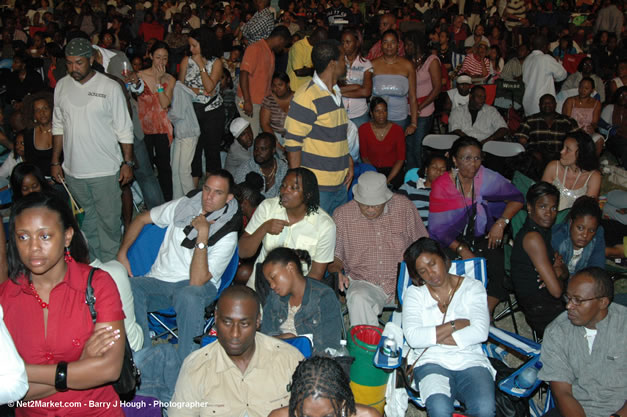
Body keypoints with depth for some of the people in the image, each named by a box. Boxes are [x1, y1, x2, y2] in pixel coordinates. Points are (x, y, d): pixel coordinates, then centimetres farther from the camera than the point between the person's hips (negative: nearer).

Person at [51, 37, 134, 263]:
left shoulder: (110, 87, -7)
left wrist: (128, 162, -6)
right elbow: (58, 126, 12)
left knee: (109, 221, 3)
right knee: (86, 222, 15)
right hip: (73, 170, 4)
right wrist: (55, 161, 10)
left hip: (106, 170, -4)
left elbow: (124, 130, -3)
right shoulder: (62, 86, 5)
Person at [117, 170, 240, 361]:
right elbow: (142, 218, 15)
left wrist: (203, 234, -25)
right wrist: (122, 254, 4)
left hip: (199, 285, -3)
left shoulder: (227, 236, -11)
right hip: (159, 279, 3)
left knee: (189, 296, -41)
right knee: (128, 288, -31)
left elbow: (197, 280, -21)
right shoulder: (183, 206, 3)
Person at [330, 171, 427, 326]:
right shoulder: (343, 214, -2)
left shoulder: (404, 206, 0)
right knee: (358, 300, -35)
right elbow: (335, 254, 8)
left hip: (403, 281, 1)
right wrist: (337, 271, -13)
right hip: (362, 283, 0)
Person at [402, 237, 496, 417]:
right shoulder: (414, 293, 10)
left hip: (470, 361, 1)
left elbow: (480, 332, -4)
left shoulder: (472, 287, 11)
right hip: (431, 362, -1)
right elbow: (413, 337, -7)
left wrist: (433, 337, -6)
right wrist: (455, 325, -5)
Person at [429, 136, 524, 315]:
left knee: (500, 265, -23)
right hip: (452, 241, -2)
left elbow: (516, 198, 6)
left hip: (482, 238, 2)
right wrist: (462, 250, -22)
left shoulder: (486, 178, -3)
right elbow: (437, 230, -10)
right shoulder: (441, 186, -9)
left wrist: (501, 222, -9)